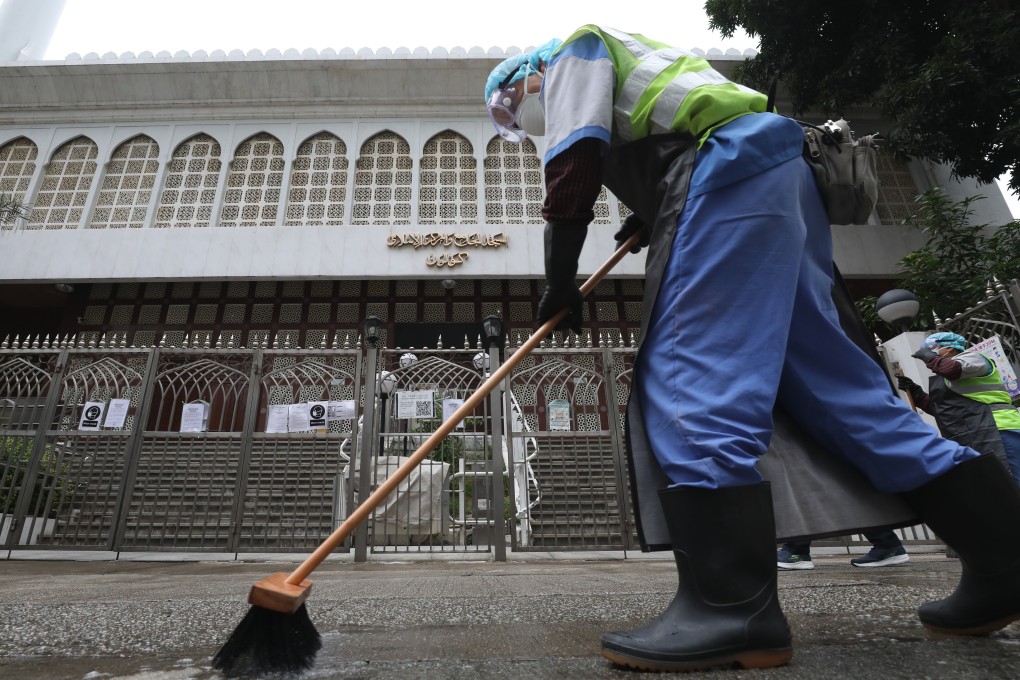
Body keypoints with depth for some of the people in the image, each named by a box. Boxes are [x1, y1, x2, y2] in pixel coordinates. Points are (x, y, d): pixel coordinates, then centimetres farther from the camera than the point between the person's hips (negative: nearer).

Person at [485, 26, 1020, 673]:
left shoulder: (572, 50, 15)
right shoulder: (617, 71, 39)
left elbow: (575, 162, -3)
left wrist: (561, 278, -1)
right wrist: (653, 216, 28)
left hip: (732, 168, -9)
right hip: (777, 182, 9)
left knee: (689, 374, -19)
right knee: (830, 377, 3)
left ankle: (731, 609, -22)